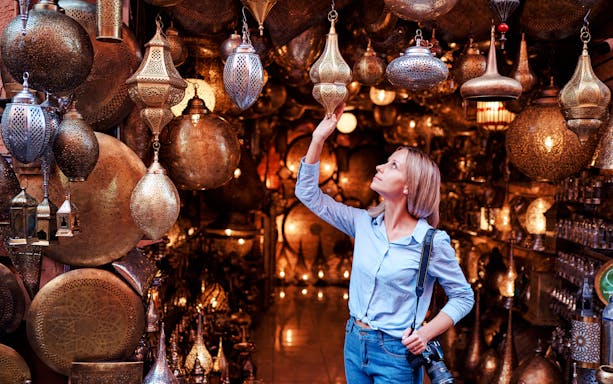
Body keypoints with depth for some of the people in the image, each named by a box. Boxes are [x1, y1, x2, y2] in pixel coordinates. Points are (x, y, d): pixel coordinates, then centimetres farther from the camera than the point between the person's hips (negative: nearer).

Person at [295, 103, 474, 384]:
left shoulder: (432, 242, -14)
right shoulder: (364, 223, 0)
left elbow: (463, 297, -4)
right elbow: (309, 194, 3)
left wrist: (427, 332, -18)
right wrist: (319, 138, -5)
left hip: (396, 354, -5)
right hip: (354, 343, 5)